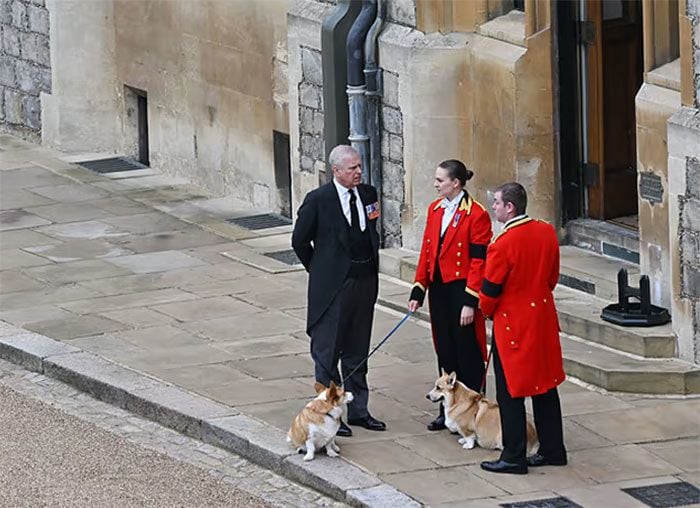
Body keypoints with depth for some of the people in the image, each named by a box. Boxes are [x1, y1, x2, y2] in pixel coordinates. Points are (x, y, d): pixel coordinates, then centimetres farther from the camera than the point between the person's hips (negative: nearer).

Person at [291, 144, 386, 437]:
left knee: (358, 350, 14)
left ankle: (358, 410, 23)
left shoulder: (368, 194, 4)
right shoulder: (318, 200, -12)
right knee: (327, 351, 1)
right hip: (333, 286, -6)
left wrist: (371, 268, 14)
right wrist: (319, 271, 2)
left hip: (365, 281, 6)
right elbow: (300, 240, -2)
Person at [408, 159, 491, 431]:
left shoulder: (476, 215, -13)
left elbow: (479, 261, -14)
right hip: (438, 287, 7)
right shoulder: (435, 209, 9)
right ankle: (448, 411, 21)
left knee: (467, 353, 1)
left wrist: (470, 302, -17)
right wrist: (418, 290, 9)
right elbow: (427, 251, 13)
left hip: (461, 288, -7)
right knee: (444, 350, 13)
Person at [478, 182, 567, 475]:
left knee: (510, 392, 2)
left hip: (512, 323, -7)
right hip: (543, 318, 7)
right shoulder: (547, 232, 0)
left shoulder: (503, 244, -22)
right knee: (545, 385, 16)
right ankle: (552, 449, 22)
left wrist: (487, 311, 6)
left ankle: (513, 458, 6)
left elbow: (490, 291, -15)